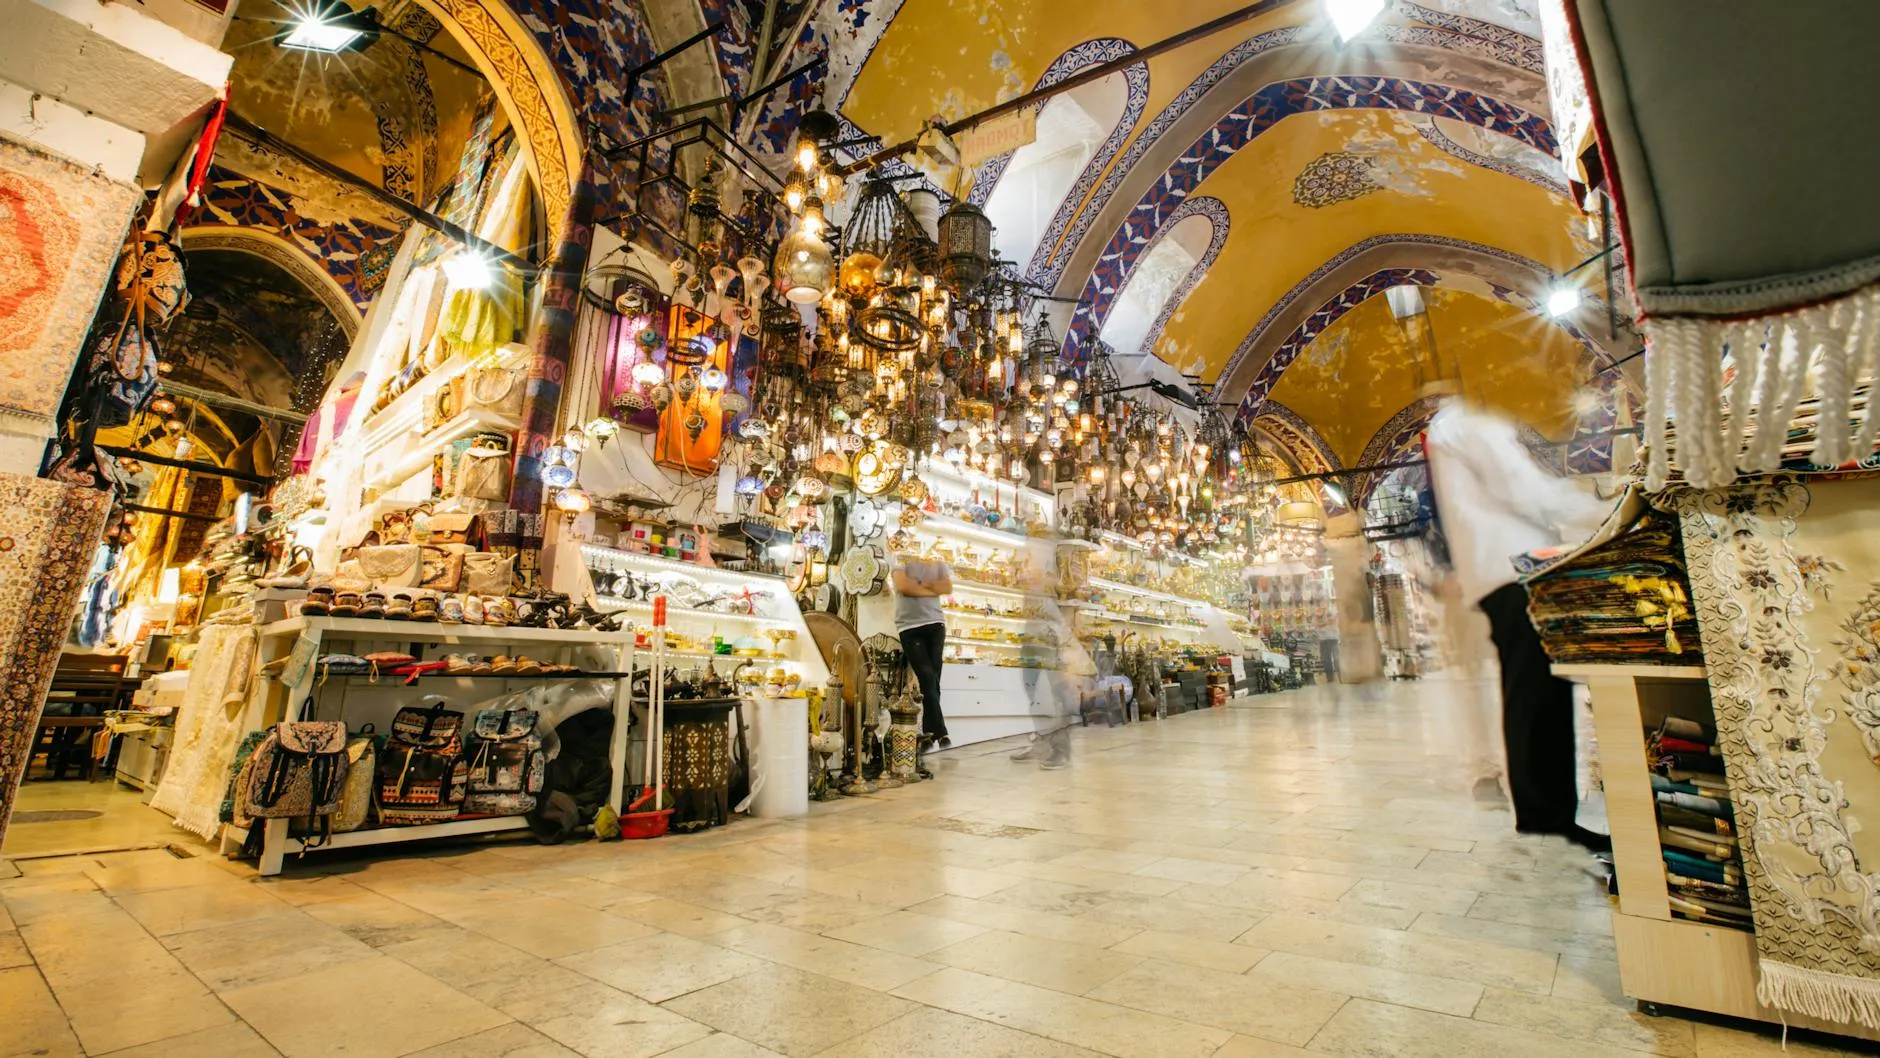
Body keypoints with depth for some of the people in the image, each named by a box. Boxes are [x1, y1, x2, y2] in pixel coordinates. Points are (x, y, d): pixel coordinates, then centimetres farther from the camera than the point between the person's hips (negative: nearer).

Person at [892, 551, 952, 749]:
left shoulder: (938, 564, 14)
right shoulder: (900, 561, 6)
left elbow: (947, 587, -2)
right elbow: (903, 586, -11)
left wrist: (919, 583, -7)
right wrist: (931, 589, -4)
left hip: (935, 624, 3)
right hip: (909, 627, -3)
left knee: (933, 679, 2)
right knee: (927, 678, -10)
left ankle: (929, 732, 12)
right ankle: (940, 732, -5)